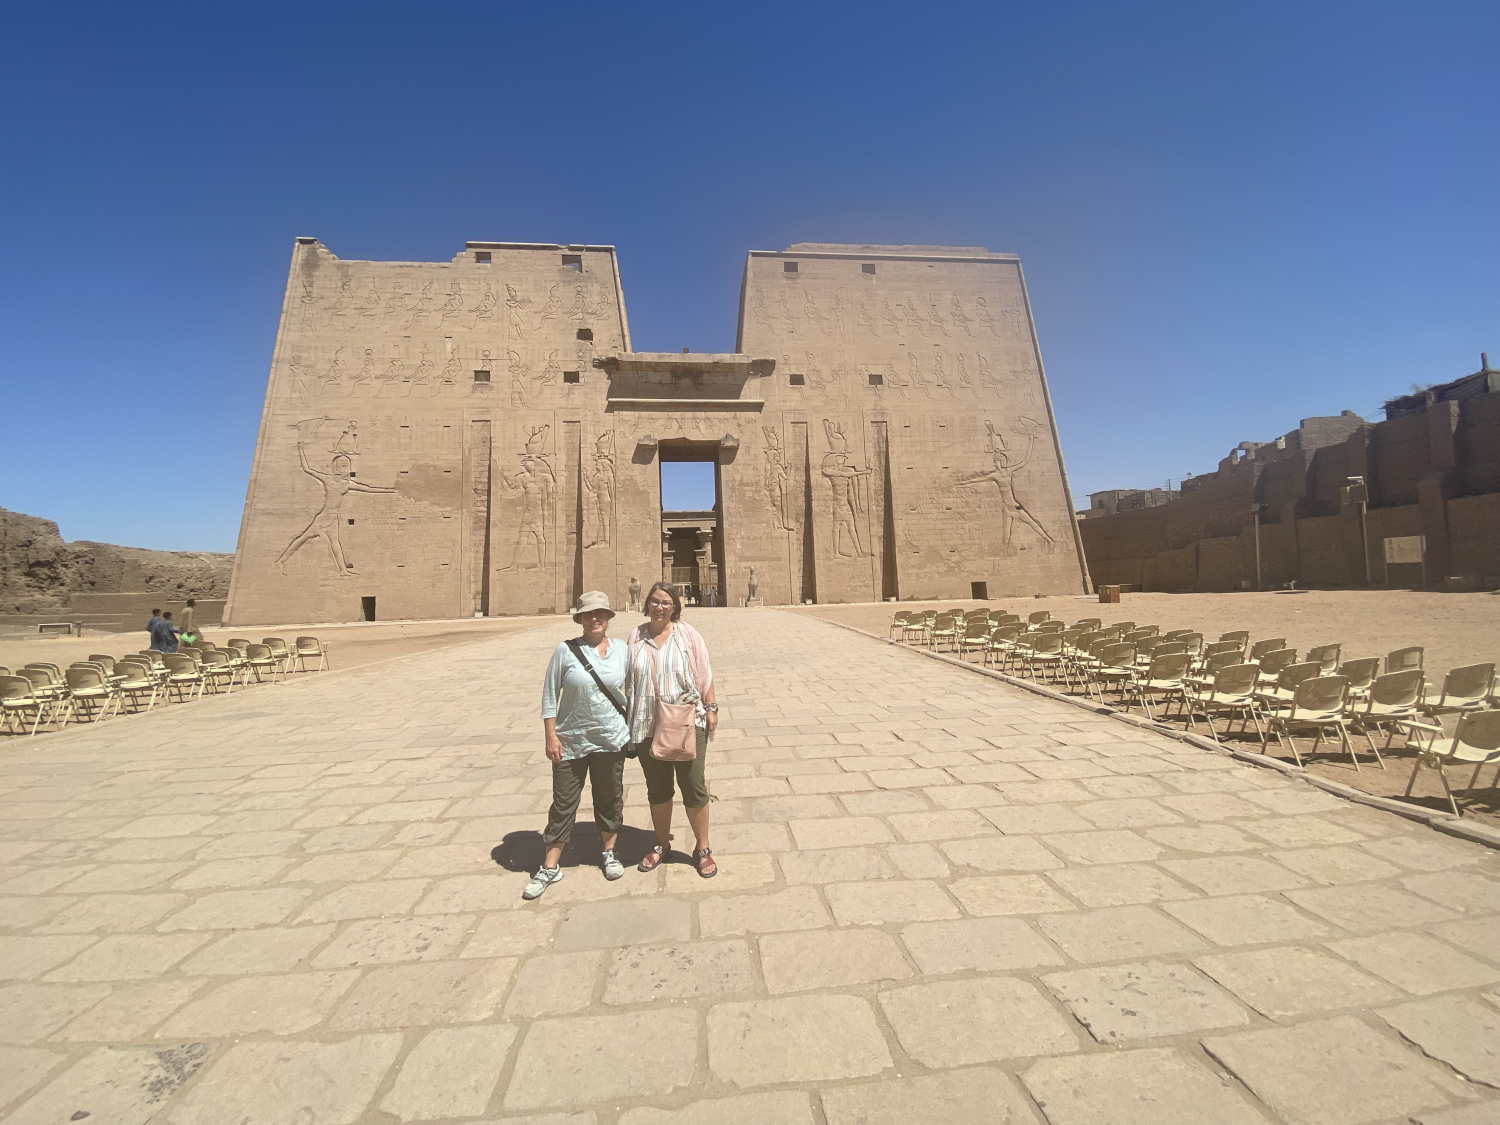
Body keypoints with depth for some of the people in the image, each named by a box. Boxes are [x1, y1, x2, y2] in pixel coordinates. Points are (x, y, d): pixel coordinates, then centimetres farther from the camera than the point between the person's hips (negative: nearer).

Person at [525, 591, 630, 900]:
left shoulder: (621, 649, -2)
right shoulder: (565, 651, -9)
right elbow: (550, 697, -5)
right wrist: (550, 736, -8)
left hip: (611, 740, 2)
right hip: (571, 742, -1)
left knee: (609, 798, 15)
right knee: (563, 804, 9)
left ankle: (609, 852, 36)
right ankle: (550, 867, 25)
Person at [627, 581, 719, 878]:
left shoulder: (686, 634, -5)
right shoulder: (637, 637, 2)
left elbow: (704, 674, -2)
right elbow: (629, 682, 7)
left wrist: (710, 708, -6)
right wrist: (629, 720, 7)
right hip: (648, 728, 3)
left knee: (693, 787, 5)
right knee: (657, 788, 16)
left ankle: (702, 849, 23)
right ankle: (662, 845, 35)